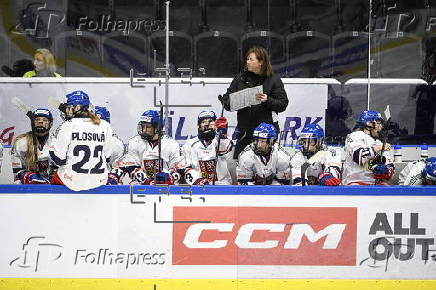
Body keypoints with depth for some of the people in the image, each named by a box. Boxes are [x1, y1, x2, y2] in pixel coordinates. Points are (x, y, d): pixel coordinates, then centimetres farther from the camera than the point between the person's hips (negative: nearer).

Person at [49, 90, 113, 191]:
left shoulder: (67, 126, -12)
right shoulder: (105, 126, -1)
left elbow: (59, 160, -10)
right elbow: (107, 157, 6)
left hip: (72, 181, -4)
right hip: (99, 181, 4)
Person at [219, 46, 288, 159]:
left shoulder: (273, 80, 0)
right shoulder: (240, 79, 10)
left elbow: (283, 104, -3)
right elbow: (227, 98, 10)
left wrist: (268, 100, -20)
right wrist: (228, 103, -12)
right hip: (245, 130, 3)